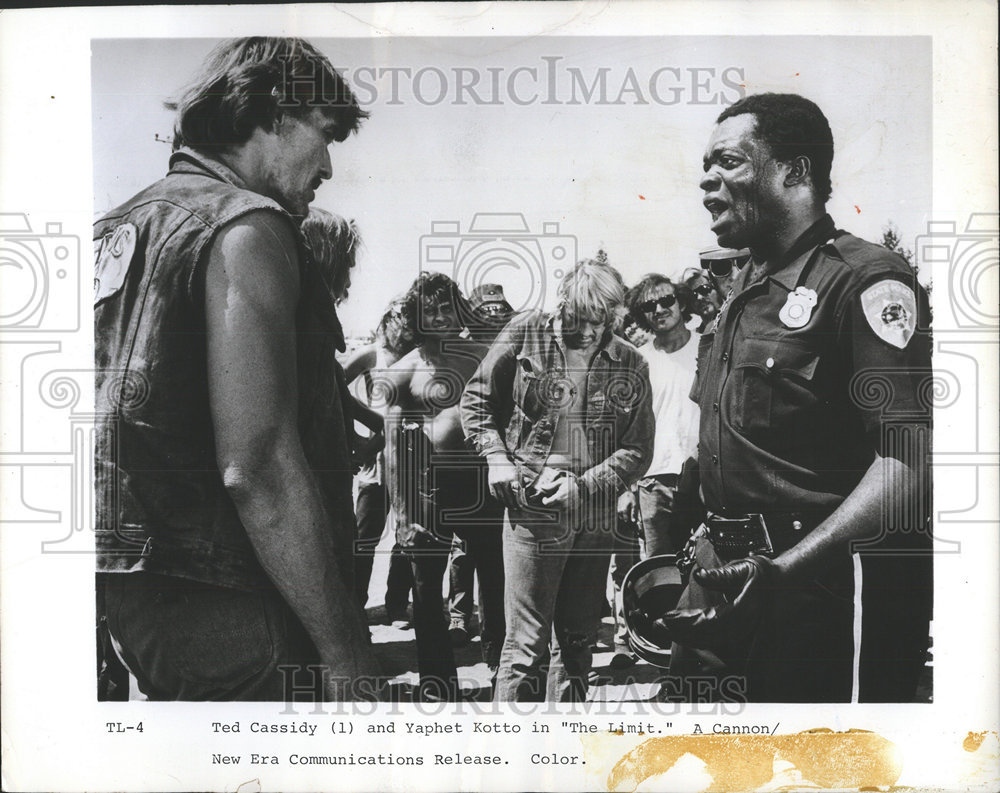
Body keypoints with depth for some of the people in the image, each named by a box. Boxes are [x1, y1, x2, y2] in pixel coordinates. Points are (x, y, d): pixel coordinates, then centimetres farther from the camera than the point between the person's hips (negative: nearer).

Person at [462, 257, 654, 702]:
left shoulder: (630, 366, 3)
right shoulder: (525, 334, -2)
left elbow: (637, 451, 2)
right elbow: (476, 399, 7)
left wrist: (584, 485, -12)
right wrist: (497, 458, -6)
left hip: (596, 519, 4)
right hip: (532, 510, -4)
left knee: (577, 641, 16)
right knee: (528, 643, -5)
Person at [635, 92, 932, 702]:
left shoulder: (864, 280, -12)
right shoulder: (745, 291, 17)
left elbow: (910, 464, -23)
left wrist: (781, 570, -29)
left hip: (829, 585, -8)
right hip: (741, 583, 8)